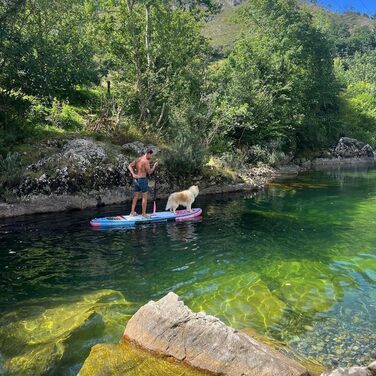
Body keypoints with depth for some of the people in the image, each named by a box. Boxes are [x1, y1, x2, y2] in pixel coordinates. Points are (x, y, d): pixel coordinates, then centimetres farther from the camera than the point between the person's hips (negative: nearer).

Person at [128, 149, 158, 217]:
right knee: (145, 197, 2)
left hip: (136, 180, 8)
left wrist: (133, 174, -7)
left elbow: (129, 166, 3)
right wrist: (154, 166, 0)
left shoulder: (138, 159, 9)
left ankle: (132, 211, 17)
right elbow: (149, 172, -13)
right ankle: (144, 213, 5)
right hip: (143, 180, -8)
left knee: (136, 196, 15)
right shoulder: (146, 161, -16)